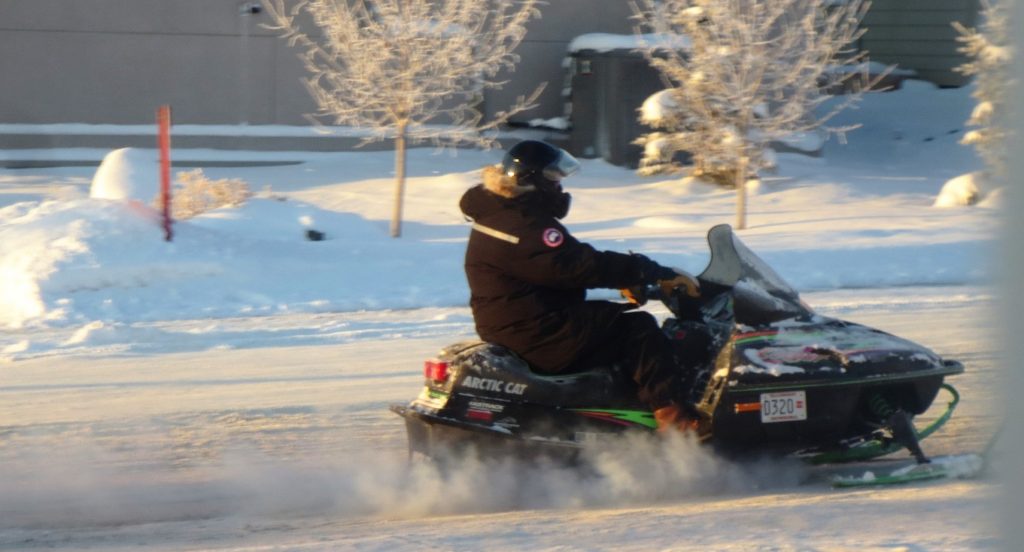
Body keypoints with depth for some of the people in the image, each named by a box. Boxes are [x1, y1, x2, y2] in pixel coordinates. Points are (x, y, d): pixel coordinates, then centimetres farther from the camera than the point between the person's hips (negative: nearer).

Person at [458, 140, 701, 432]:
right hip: (537, 337, -11)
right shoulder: (523, 227, -20)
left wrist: (637, 273, 14)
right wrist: (660, 274, -21)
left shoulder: (501, 215, 15)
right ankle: (676, 420, -17)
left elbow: (571, 264, 19)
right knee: (639, 329, -10)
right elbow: (585, 267, -25)